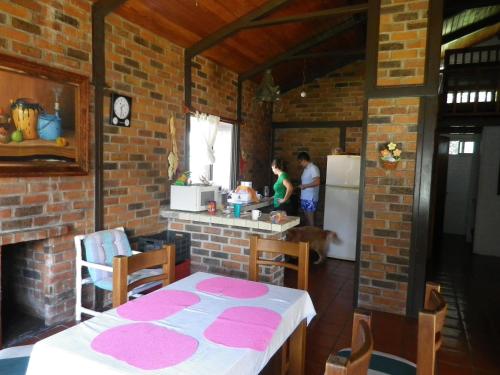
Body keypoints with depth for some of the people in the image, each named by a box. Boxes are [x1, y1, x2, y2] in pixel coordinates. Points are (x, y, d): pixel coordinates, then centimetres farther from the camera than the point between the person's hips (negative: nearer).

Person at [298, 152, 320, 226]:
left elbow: (317, 182, -22)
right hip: (304, 197, 9)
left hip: (310, 198, -9)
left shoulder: (313, 168, -13)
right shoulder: (306, 169, 16)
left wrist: (305, 186, -18)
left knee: (310, 219, -5)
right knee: (306, 218, 12)